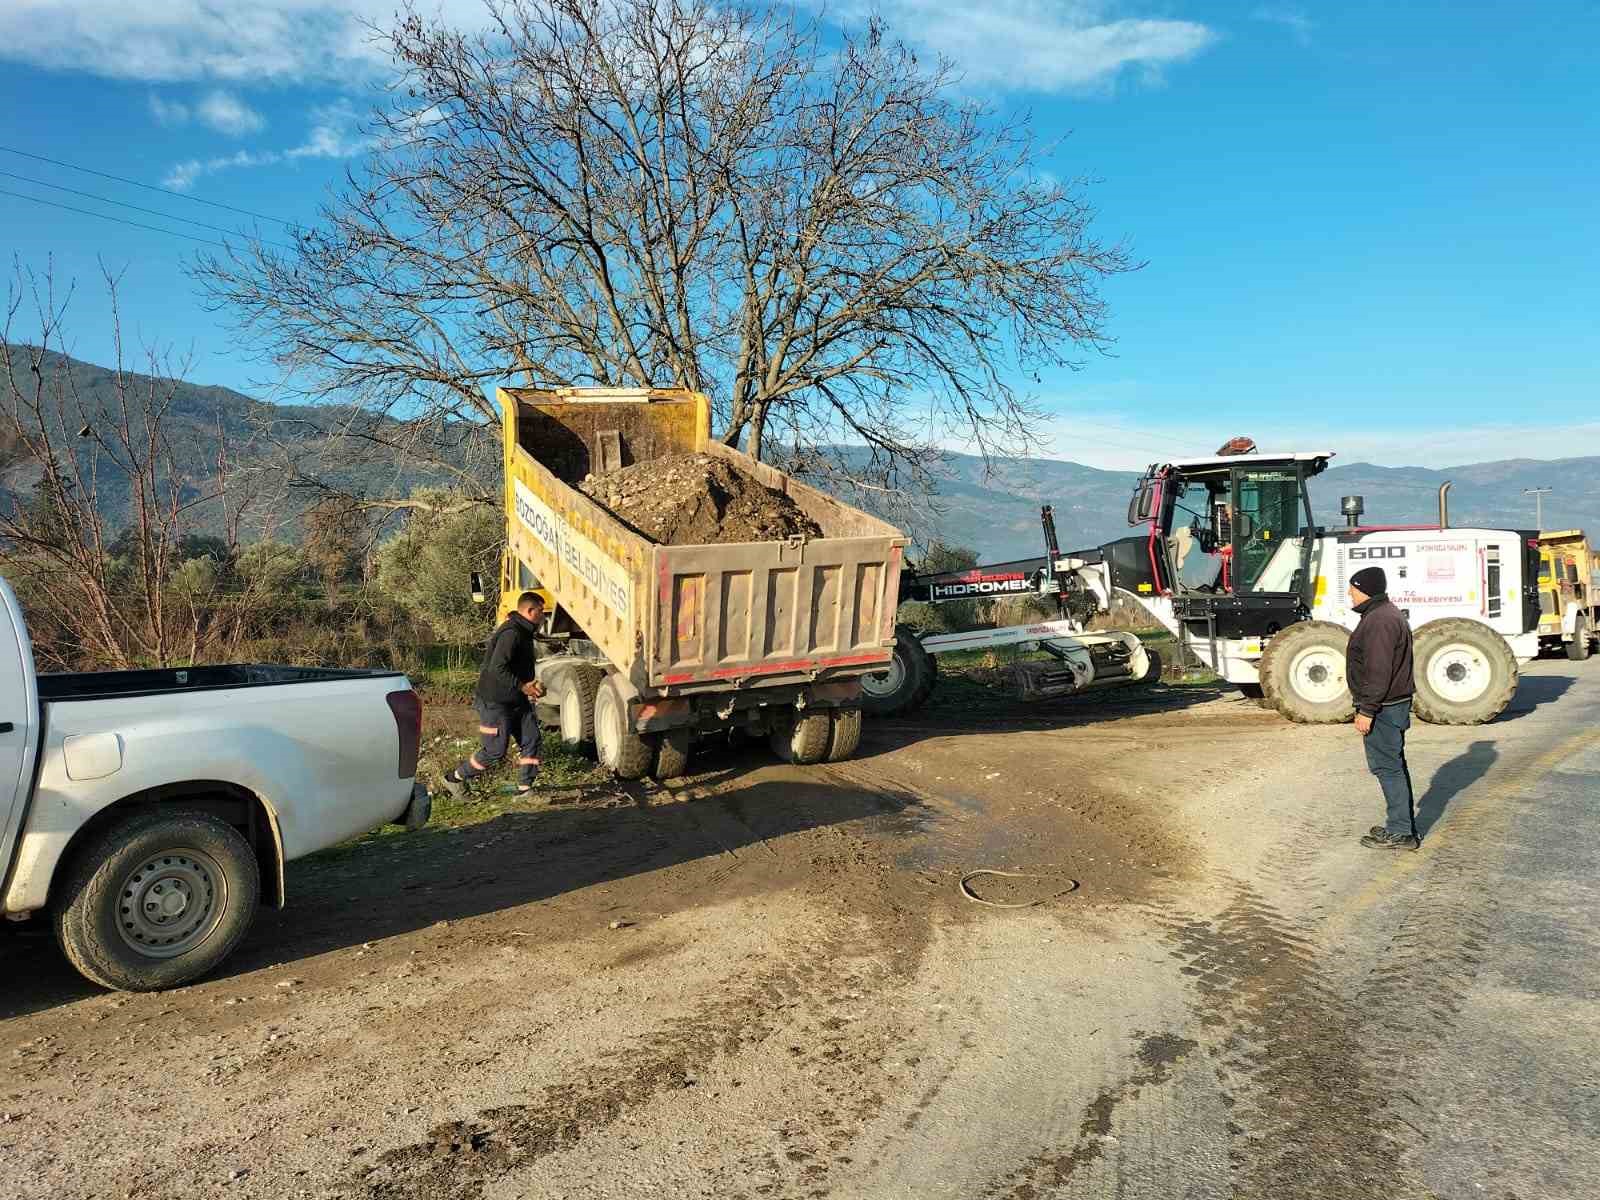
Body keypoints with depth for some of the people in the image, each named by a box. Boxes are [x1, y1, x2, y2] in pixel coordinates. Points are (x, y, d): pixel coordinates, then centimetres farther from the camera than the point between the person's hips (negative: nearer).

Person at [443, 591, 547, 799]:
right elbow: (497, 668, -30)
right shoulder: (511, 633, -22)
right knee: (495, 749, -3)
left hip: (516, 700, 10)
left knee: (531, 739, 2)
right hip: (495, 701, -10)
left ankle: (524, 788, 7)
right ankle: (455, 778, 15)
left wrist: (530, 687, 12)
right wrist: (523, 686, -25)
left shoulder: (524, 633, 12)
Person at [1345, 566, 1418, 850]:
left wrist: (1366, 710, -22)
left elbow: (1378, 671, -25)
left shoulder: (1379, 621, -20)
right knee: (1393, 765, 16)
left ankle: (1400, 833, 1)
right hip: (1393, 704, 11)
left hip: (1382, 708, -11)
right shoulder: (1386, 614, 15)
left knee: (1388, 767, -5)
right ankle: (1402, 826, 25)